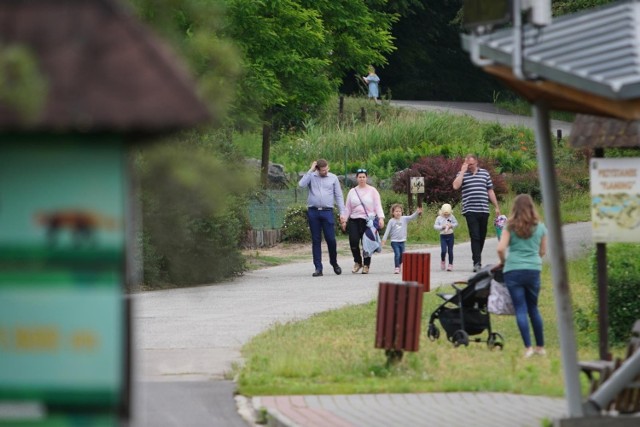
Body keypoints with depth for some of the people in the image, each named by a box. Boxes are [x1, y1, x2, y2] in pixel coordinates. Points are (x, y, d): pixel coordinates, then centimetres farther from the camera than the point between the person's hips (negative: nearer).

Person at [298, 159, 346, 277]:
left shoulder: (333, 178, 8)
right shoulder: (311, 177, 7)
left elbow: (339, 196, 9)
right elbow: (302, 184, -12)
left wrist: (342, 212, 2)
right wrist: (310, 170, -7)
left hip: (327, 211, 0)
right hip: (313, 212, 0)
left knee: (331, 239, -3)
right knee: (316, 240, 2)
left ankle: (334, 263, 19)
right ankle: (318, 268, 6)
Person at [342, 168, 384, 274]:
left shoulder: (372, 191, 7)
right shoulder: (352, 192, 15)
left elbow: (378, 206, 1)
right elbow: (347, 207, 16)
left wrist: (381, 218, -11)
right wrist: (344, 220, 8)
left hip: (368, 221, -2)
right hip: (354, 220, 2)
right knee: (353, 241, -14)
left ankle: (366, 265, 11)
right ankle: (357, 262, 7)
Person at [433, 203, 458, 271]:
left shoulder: (451, 217, 0)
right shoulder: (439, 218, -3)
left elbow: (456, 223, 6)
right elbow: (435, 226, -2)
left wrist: (451, 225, -13)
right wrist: (442, 227, -17)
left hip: (450, 236, 1)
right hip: (443, 236, -1)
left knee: (450, 251, 2)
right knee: (443, 251, -13)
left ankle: (450, 265, 11)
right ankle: (442, 261, 15)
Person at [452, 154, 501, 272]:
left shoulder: (484, 173, 13)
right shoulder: (462, 174, 6)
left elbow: (490, 191, 16)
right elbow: (456, 186, -13)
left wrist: (496, 207, 14)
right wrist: (463, 171, -10)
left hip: (483, 210, 3)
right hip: (470, 211, -3)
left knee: (482, 237, 9)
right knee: (475, 237, -11)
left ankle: (477, 259, 22)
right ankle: (477, 263, -16)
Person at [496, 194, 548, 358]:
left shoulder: (511, 226, -2)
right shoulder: (540, 227, 6)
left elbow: (501, 249, -8)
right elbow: (542, 251, 15)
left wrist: (503, 261, 11)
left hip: (513, 271, -2)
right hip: (534, 270, 3)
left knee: (520, 309, -1)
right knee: (533, 308, 15)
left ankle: (528, 348, -7)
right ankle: (540, 347, 19)